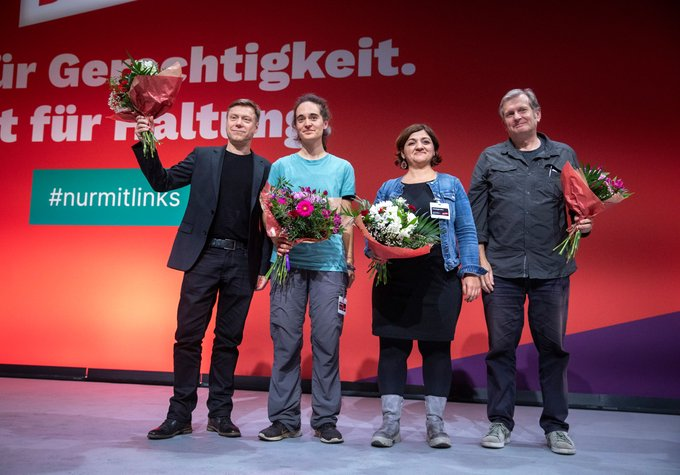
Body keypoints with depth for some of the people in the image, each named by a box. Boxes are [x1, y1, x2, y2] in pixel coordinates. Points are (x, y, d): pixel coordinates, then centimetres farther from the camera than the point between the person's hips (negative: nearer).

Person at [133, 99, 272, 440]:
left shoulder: (265, 169, 9)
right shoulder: (203, 157, 11)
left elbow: (268, 223, 7)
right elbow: (162, 181, 8)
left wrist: (264, 268, 1)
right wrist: (145, 143, -5)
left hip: (242, 261, 0)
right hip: (204, 255, 0)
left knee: (229, 339, 7)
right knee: (188, 335, 1)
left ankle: (220, 414, 17)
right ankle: (180, 414, 11)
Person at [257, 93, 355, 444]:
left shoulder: (342, 168, 12)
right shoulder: (281, 166, 11)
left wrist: (349, 261, 5)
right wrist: (276, 239, -12)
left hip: (329, 264, 0)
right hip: (289, 261, 0)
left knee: (327, 340, 0)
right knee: (285, 340, 1)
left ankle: (325, 419, 11)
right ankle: (284, 419, 12)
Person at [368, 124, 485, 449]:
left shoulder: (451, 185, 13)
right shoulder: (388, 188, 16)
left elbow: (466, 232, 8)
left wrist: (471, 272, -2)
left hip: (440, 278, -1)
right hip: (394, 278, 1)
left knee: (436, 346, 2)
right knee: (392, 345, 0)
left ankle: (435, 423, 12)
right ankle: (390, 421, 8)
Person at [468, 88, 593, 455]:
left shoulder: (563, 156, 10)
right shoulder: (490, 159, 9)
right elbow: (476, 212, 5)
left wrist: (584, 226, -12)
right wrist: (481, 259, -3)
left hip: (551, 270, 1)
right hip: (501, 270, 0)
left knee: (553, 347, 7)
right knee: (501, 347, 5)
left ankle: (556, 426, 20)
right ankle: (500, 423, 18)